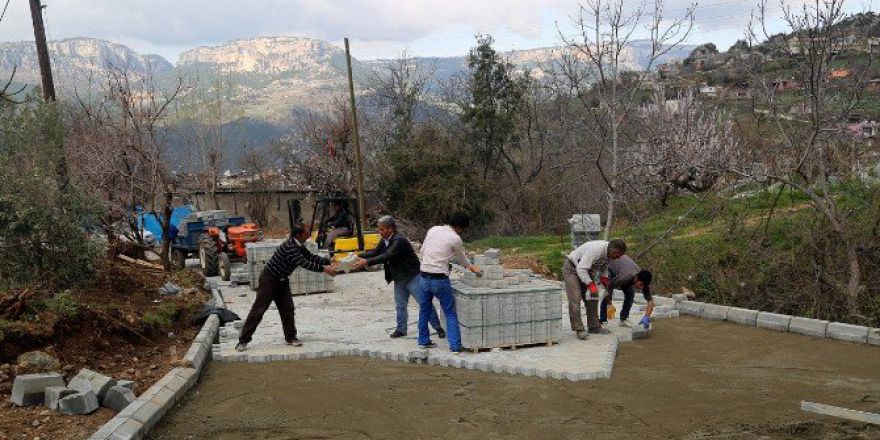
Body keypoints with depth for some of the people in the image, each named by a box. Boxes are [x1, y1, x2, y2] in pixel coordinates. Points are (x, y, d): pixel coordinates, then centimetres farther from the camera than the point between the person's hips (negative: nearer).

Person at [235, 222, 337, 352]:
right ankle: (243, 341, 0)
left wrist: (328, 262, -2)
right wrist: (323, 269, -30)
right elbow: (303, 263, -32)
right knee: (258, 310, -6)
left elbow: (311, 256, 9)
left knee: (287, 309, 5)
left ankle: (291, 337, 16)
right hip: (269, 280, -9)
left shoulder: (299, 246, 1)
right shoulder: (289, 247, -29)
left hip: (281, 281, 9)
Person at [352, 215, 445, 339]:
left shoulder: (399, 240, -26)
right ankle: (401, 329, 26)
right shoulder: (385, 240, 4)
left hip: (412, 276, -8)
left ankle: (438, 327, 7)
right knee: (400, 305, 14)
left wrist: (367, 262, -37)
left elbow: (387, 256, -35)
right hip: (399, 279, 9)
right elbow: (375, 252, 7)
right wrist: (359, 256, -10)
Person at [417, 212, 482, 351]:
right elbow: (462, 259, 7)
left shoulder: (433, 230, 6)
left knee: (424, 310, 20)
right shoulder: (455, 239, -8)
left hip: (424, 276, 6)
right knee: (450, 313, 4)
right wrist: (473, 267, 28)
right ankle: (455, 345, 1)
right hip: (440, 279, -5)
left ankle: (423, 340, 29)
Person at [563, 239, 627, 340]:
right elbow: (581, 268, -36)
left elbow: (604, 266, 14)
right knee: (575, 299, -15)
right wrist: (591, 284, -37)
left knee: (593, 298, 6)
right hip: (572, 268, -9)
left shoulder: (609, 252, -7)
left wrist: (604, 277, -3)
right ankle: (579, 329, -13)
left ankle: (594, 326, 13)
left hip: (585, 270, 9)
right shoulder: (596, 249, -35)